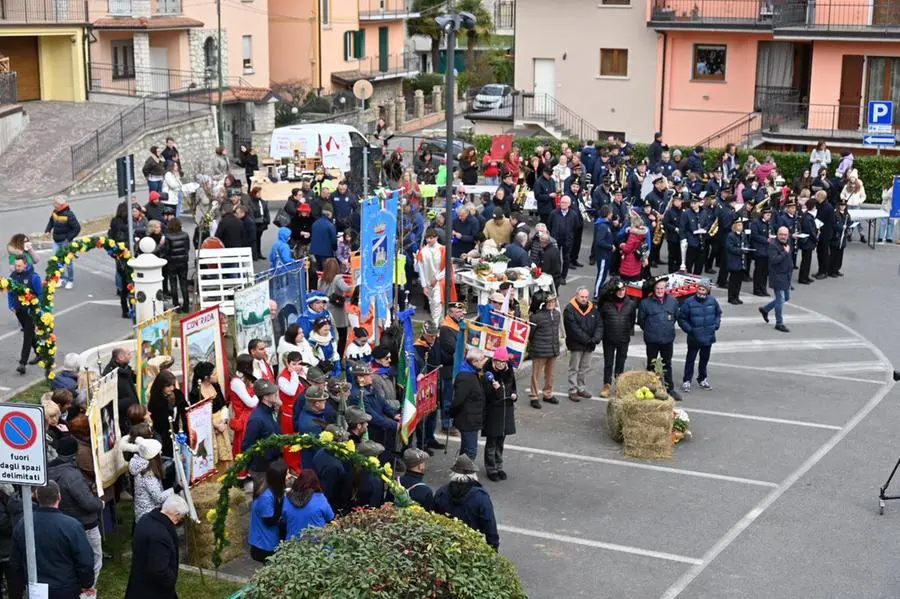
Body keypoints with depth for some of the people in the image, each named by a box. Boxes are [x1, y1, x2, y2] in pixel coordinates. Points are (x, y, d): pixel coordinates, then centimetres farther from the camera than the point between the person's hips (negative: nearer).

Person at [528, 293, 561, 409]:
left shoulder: (557, 314, 7)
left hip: (553, 350, 7)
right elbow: (530, 332, -11)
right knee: (536, 374, 1)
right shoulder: (536, 316, -16)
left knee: (550, 374, 18)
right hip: (540, 351, -7)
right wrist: (533, 344, -4)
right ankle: (534, 397, 10)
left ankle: (548, 394, 32)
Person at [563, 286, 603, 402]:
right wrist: (587, 340, -19)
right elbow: (574, 328, -17)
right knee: (574, 369, 0)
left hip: (589, 345, 6)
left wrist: (596, 338, -12)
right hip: (576, 344, -6)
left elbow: (599, 324, 5)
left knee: (584, 368, 14)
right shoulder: (570, 309, -10)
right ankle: (573, 391, 5)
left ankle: (581, 388, 25)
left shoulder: (592, 309, 9)